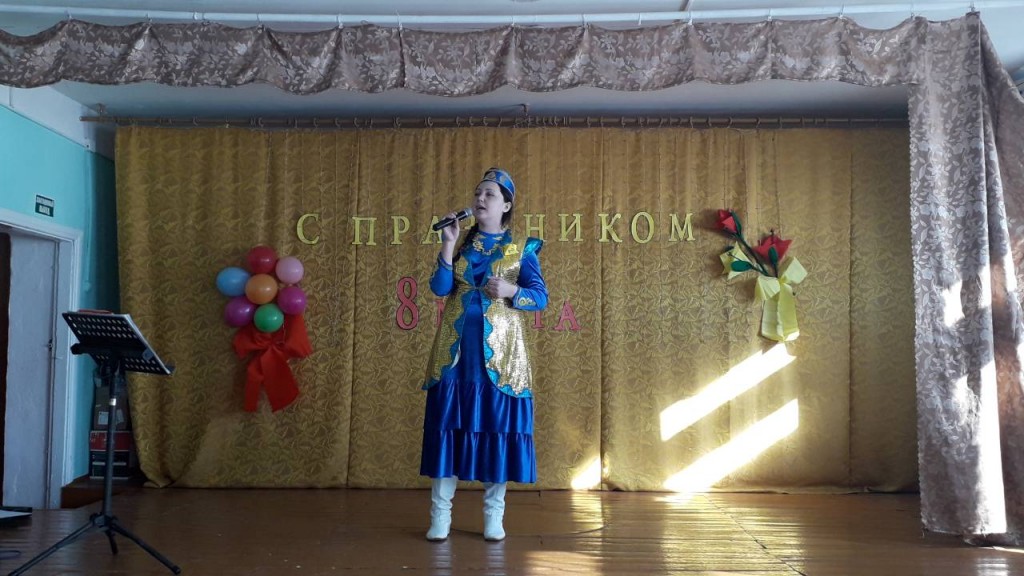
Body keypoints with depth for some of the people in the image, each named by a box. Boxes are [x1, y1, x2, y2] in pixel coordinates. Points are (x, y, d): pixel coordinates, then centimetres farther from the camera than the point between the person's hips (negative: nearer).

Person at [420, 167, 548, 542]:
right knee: (449, 421, 1)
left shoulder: (522, 249, 4)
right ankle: (440, 513, 10)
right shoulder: (461, 244, 10)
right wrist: (448, 245, -10)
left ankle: (494, 514, 14)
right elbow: (439, 288, -3)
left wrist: (510, 291, -20)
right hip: (456, 349, 2)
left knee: (498, 424, 1)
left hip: (500, 350, -2)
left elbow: (540, 297, -2)